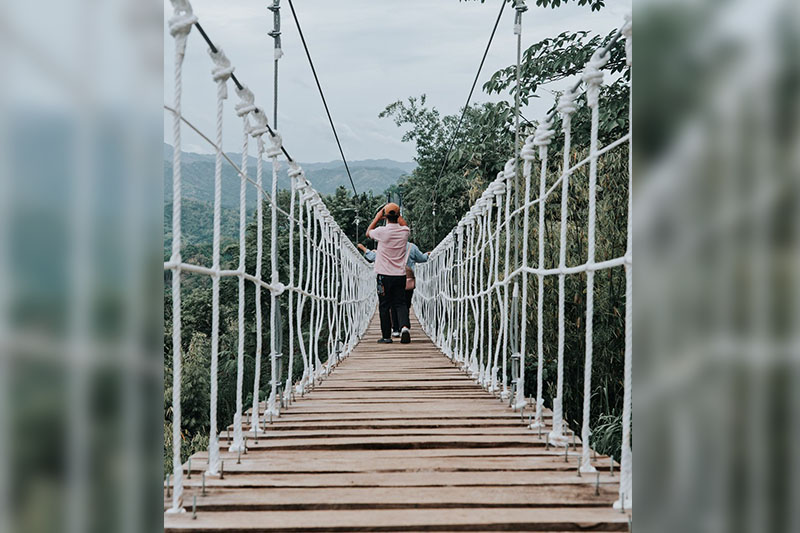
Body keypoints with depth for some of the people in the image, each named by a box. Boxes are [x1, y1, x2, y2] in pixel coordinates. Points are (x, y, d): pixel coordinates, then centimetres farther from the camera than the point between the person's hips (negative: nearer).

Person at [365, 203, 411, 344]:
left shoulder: (382, 231, -12)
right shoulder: (404, 231, -2)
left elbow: (368, 233, 11)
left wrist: (377, 217, 14)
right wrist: (398, 215, 19)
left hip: (384, 275, -3)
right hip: (400, 274, 3)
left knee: (384, 306, 6)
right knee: (400, 304, 7)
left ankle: (386, 336, 10)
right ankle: (405, 326, -19)